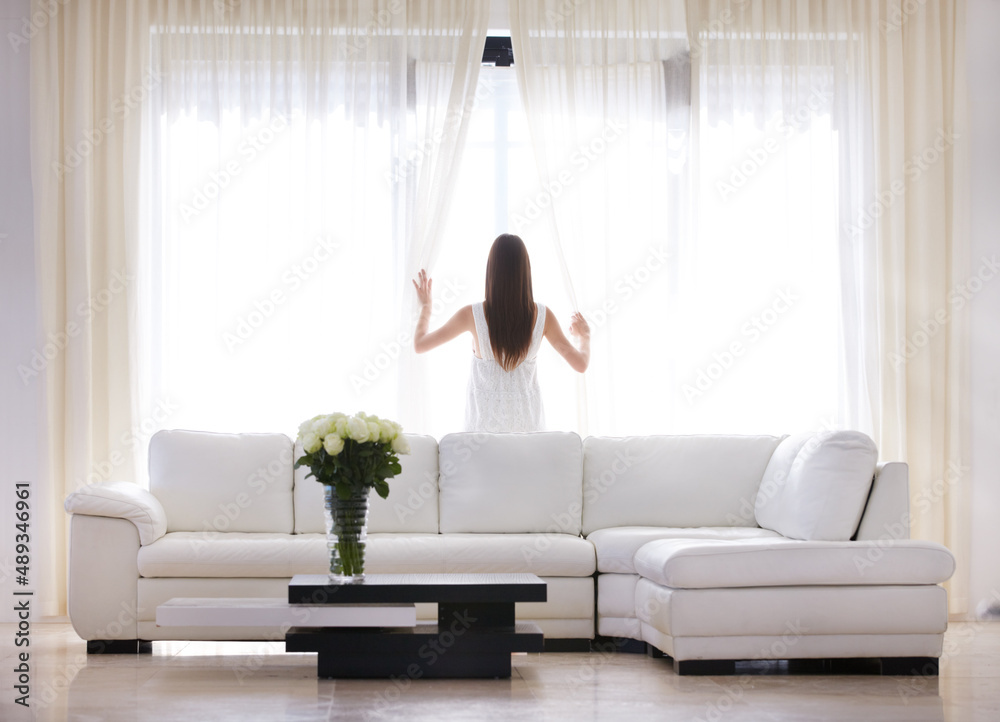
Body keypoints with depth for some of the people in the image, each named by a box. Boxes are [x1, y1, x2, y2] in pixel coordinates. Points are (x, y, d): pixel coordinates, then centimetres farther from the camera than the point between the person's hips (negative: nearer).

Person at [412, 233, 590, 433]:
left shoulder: (472, 315, -12)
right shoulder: (542, 315, -8)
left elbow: (419, 345, 0)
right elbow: (581, 364, -2)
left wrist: (425, 306, 18)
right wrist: (585, 336, 20)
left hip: (485, 421, -1)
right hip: (527, 422, 1)